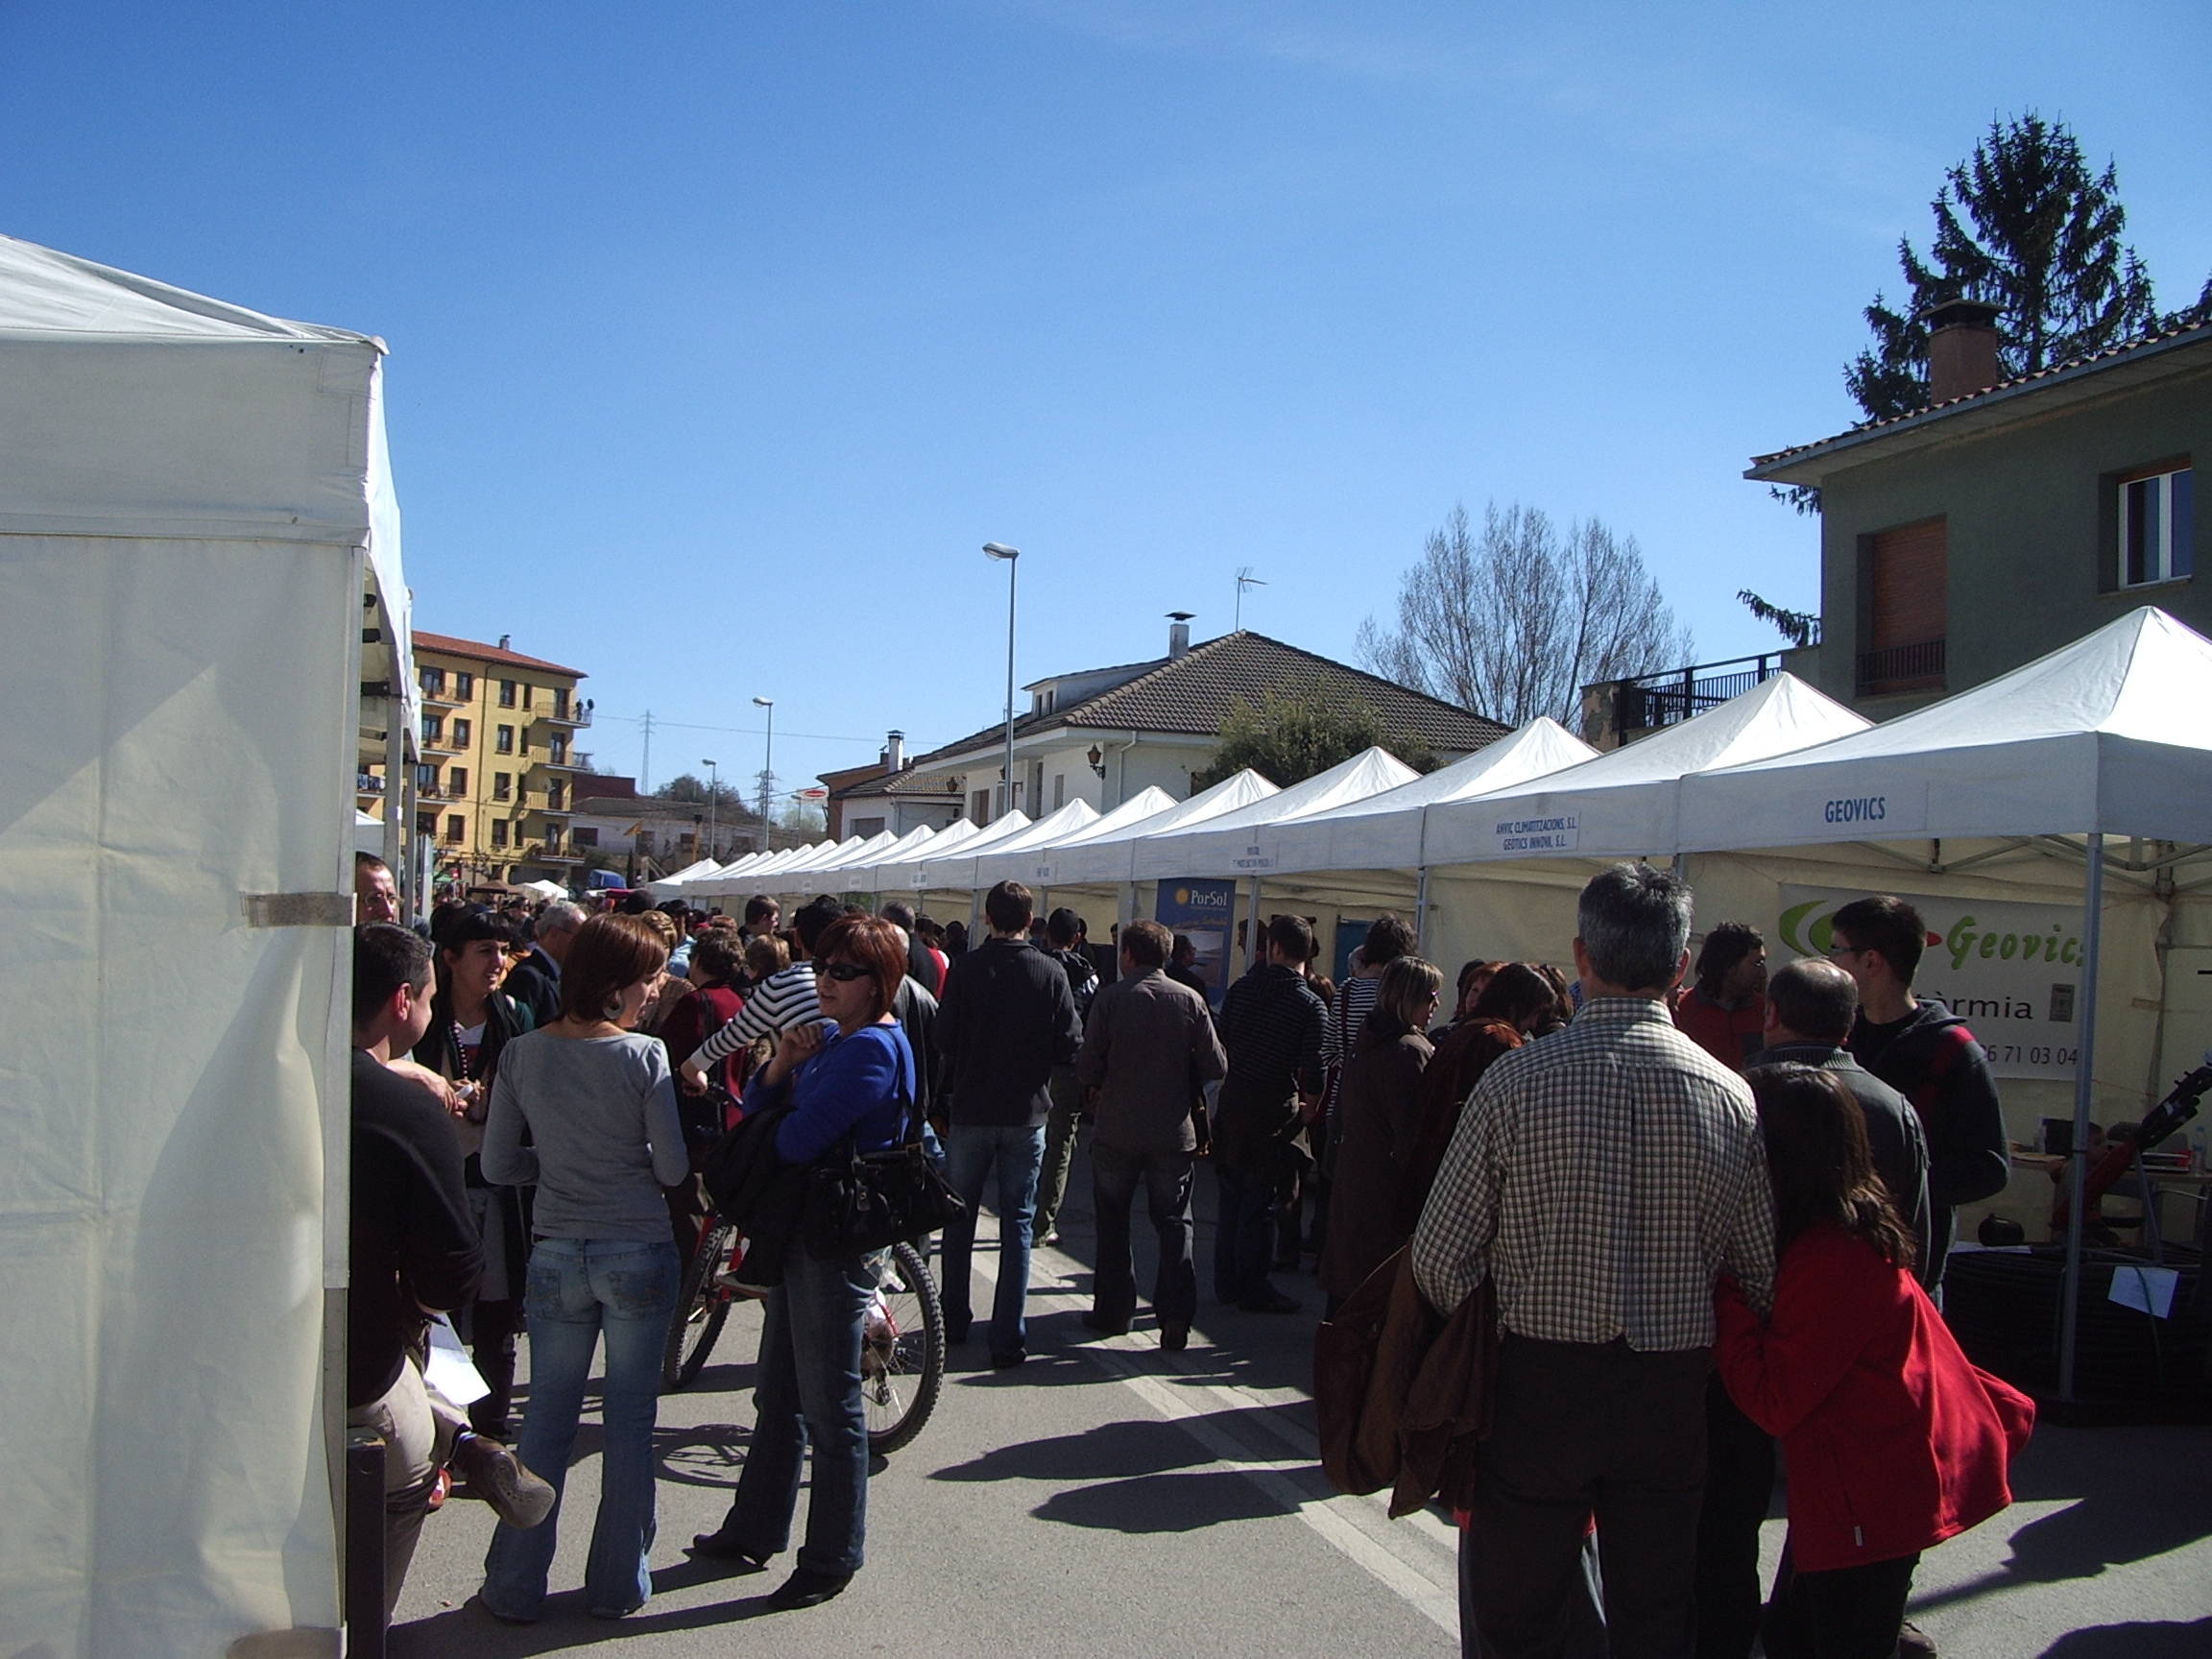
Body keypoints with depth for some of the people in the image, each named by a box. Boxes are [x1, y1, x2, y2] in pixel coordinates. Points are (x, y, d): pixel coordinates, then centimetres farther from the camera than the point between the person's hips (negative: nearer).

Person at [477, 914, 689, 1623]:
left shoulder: (522, 1054, -3)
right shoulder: (644, 1056, -13)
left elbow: (498, 1165, 1)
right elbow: (673, 1168, -10)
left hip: (556, 1256, 3)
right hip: (638, 1255, -3)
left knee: (546, 1420, 13)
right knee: (629, 1421, 10)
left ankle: (515, 1586, 20)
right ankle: (617, 1585, 20)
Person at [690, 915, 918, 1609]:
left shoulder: (873, 1048, -19)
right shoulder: (828, 1036, 11)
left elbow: (795, 1142, -25)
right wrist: (780, 1065, -8)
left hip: (835, 1242, -10)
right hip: (800, 1233, 10)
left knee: (830, 1407, 3)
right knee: (778, 1395, 20)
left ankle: (832, 1559, 17)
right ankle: (755, 1531, 35)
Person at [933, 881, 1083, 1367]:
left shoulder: (967, 968, -11)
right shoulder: (1051, 973, -9)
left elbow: (943, 1039, -8)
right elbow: (1070, 1045, -7)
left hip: (970, 1111, 0)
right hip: (1027, 1113, 0)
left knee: (959, 1218, 16)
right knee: (1017, 1224, 6)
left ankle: (953, 1322, 25)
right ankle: (1008, 1338, 4)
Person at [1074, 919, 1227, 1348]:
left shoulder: (1111, 998, -10)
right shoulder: (1191, 1000, -4)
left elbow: (1087, 1069, -12)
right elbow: (1216, 1066, -3)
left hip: (1117, 1130, -1)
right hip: (1175, 1131, 1)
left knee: (1112, 1220, 14)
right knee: (1175, 1222, 8)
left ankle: (1113, 1309, 18)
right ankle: (1175, 1316, 0)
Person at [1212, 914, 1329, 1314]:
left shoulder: (1240, 990, 0)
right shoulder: (1311, 1006, -12)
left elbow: (1221, 1046, 5)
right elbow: (1313, 1076, -13)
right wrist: (1309, 1108, 4)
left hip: (1231, 1103, 5)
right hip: (1275, 1112, -4)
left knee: (1231, 1198, 14)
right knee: (1260, 1204, 4)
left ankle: (1226, 1283, 24)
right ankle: (1253, 1290, 12)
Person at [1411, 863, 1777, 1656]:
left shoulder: (1519, 1077, -14)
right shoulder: (1731, 1094, -7)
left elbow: (1440, 1256, -11)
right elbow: (1765, 1272, -1)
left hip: (1538, 1382, -2)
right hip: (1672, 1391, 3)